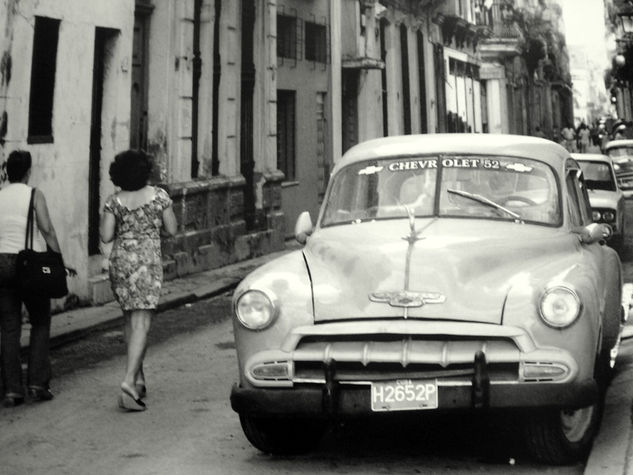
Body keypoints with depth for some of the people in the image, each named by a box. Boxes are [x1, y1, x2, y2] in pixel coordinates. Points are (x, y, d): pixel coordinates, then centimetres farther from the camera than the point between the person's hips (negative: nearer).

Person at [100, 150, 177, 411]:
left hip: (120, 261, 3)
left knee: (130, 321, 18)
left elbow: (106, 236, -3)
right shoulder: (158, 195, -4)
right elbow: (171, 230, 2)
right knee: (141, 324, -6)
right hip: (147, 261, -3)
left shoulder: (114, 201, 0)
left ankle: (139, 378, 23)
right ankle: (129, 382, -19)